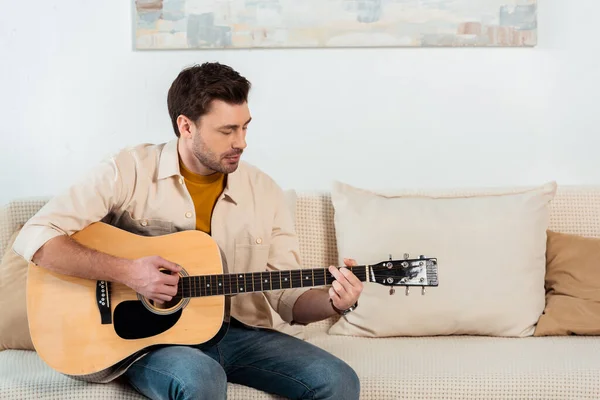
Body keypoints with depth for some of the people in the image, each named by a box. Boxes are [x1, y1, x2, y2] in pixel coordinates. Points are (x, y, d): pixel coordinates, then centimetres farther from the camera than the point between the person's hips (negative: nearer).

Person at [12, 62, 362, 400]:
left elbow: (290, 298, 6)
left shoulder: (265, 191, 2)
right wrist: (127, 271, -22)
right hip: (147, 336, -3)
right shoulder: (130, 171, -8)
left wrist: (335, 302, -16)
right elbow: (34, 239, -12)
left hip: (238, 333, 4)